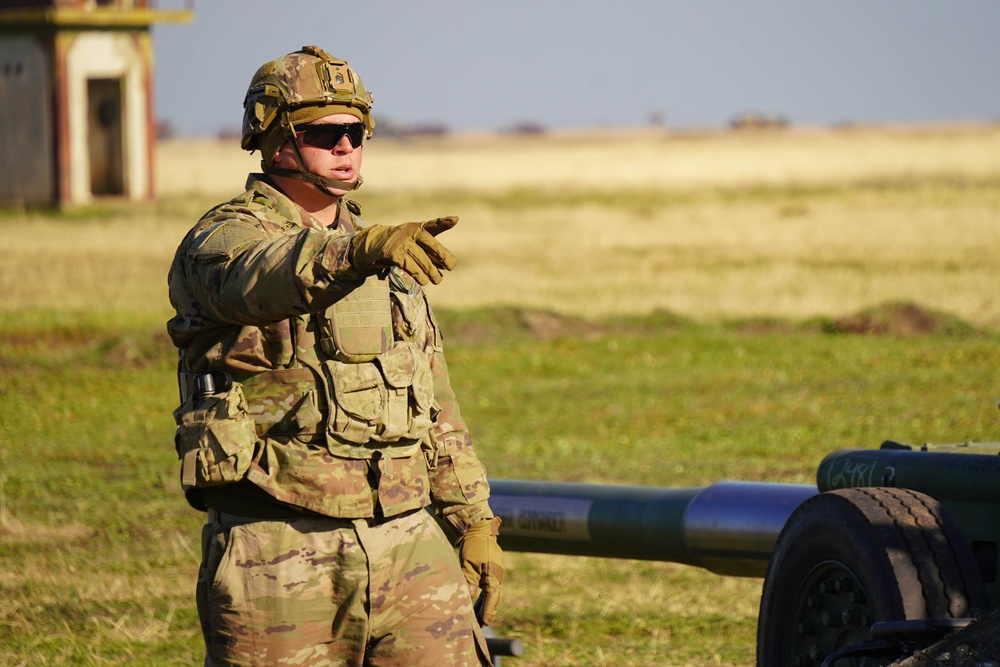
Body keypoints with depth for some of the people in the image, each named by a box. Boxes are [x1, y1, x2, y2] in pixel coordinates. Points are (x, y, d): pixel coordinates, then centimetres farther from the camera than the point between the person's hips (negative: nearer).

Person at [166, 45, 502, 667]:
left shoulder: (387, 255, 17)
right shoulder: (220, 242, -5)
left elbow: (437, 409, 23)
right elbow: (263, 277, -31)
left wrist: (474, 521, 17)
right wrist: (361, 250, -50)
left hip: (407, 540, 5)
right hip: (279, 556, -5)